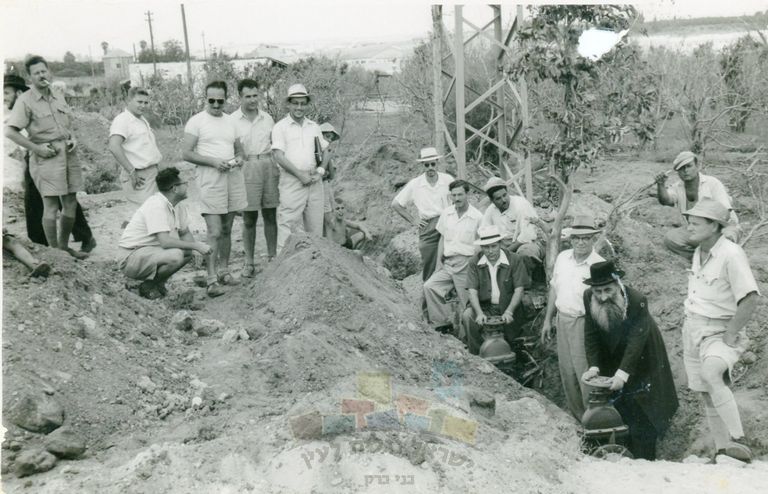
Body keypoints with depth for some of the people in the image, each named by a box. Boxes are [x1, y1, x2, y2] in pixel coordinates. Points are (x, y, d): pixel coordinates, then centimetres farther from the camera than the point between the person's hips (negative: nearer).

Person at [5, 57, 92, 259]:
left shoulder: (59, 97, 12)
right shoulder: (25, 101, -6)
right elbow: (10, 131, -12)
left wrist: (73, 139, 5)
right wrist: (37, 148, -15)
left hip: (68, 154, 6)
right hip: (46, 157, -6)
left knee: (71, 204, 10)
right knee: (51, 206, -5)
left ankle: (64, 246, 25)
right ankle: (53, 251, 4)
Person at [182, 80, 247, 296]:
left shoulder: (230, 121, 14)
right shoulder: (197, 121, -2)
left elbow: (238, 148, 23)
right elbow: (186, 153, -7)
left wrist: (239, 158, -1)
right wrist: (213, 161, -17)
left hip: (233, 176, 6)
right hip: (210, 179, -6)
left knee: (227, 229, 11)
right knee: (214, 232, -10)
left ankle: (224, 270, 21)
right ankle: (212, 279, -7)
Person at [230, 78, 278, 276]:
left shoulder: (267, 118, 10)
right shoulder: (233, 120, -1)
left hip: (269, 166, 3)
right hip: (247, 168, -3)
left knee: (270, 215, 7)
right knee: (249, 218, 0)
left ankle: (272, 257, 17)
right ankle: (249, 262, 8)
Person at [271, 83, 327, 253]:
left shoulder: (314, 127, 16)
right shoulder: (280, 127, 0)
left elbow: (324, 153, 18)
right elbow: (278, 156, -9)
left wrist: (320, 172, -1)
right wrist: (300, 174, -14)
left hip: (314, 182, 5)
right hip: (292, 182, -5)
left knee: (315, 225, 7)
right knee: (287, 223, -9)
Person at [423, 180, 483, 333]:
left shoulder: (477, 217, -4)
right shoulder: (446, 213, 10)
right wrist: (439, 261, 8)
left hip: (466, 263, -4)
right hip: (448, 262, 4)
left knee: (466, 302, -5)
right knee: (429, 286, -14)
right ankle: (444, 321, -9)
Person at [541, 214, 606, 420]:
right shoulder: (563, 258, 4)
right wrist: (548, 319, 14)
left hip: (584, 323, -6)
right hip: (562, 320, 6)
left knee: (585, 374, -3)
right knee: (567, 372, 15)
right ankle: (575, 415, 31)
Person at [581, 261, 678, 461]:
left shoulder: (637, 301, -30)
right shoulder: (588, 298, -17)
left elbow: (637, 341, -32)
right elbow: (591, 336, -13)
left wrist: (623, 373, -39)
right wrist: (593, 366, -23)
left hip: (640, 360, -4)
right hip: (612, 359, 4)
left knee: (641, 414, -3)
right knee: (616, 408, 2)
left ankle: (644, 462, 6)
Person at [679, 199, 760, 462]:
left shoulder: (731, 254, -18)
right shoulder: (699, 253, 8)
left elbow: (750, 299, -25)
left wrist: (730, 335, -21)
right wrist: (690, 322, 13)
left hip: (719, 331, -8)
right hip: (692, 330, 8)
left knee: (712, 372, -35)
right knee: (707, 394, 11)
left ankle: (738, 439, -30)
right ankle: (722, 451, 22)